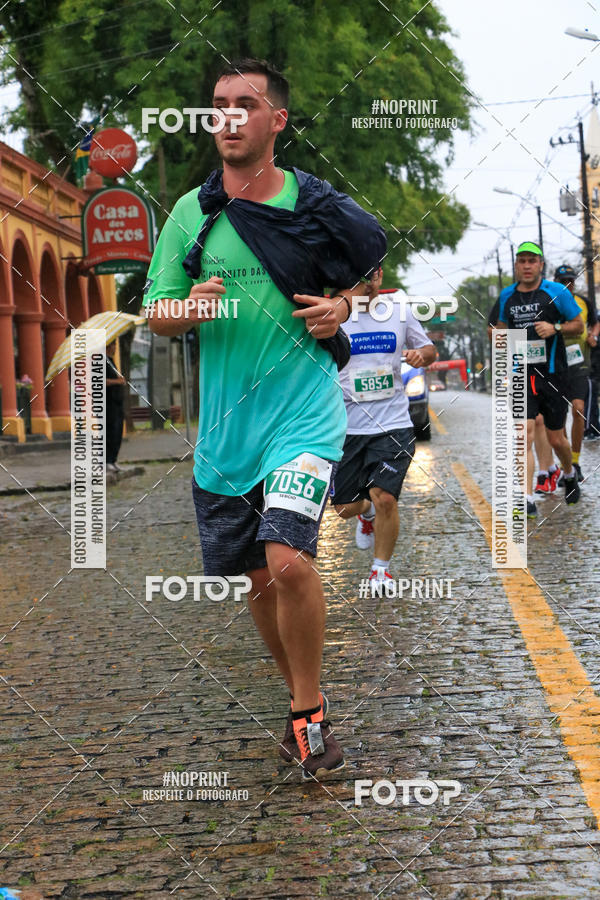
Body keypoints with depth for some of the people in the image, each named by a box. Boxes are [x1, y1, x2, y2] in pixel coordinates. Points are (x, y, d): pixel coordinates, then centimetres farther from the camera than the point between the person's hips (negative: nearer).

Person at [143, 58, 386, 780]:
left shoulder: (318, 206, 0)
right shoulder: (191, 212, 4)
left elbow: (370, 264, 17)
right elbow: (155, 314, 8)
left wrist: (341, 307, -4)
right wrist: (190, 308, -15)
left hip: (305, 409, -3)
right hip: (224, 422, 3)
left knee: (288, 560, -21)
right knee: (257, 576, 12)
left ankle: (310, 711, -1)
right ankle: (302, 698, 34)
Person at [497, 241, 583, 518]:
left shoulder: (557, 292, -2)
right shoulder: (507, 296, 8)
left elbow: (578, 324, 4)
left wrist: (555, 328, -15)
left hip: (552, 375, -1)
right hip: (521, 377, 2)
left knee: (556, 438, 8)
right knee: (524, 434, -13)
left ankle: (569, 474, 41)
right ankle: (527, 501, -14)